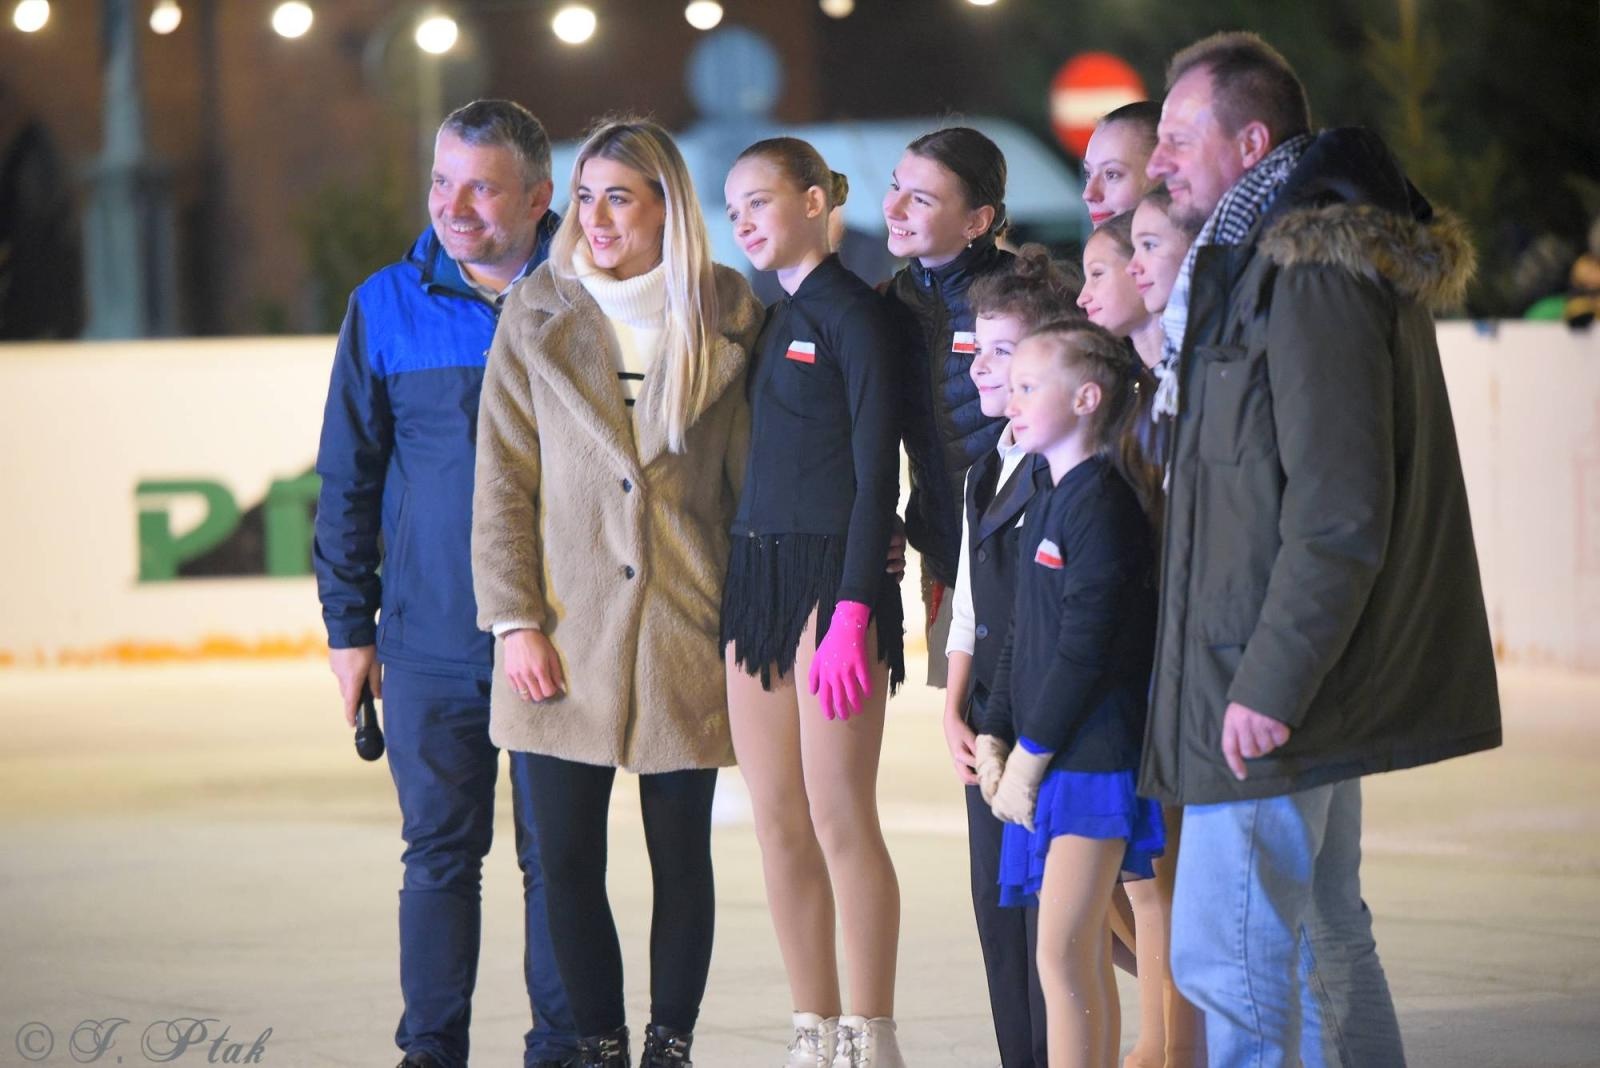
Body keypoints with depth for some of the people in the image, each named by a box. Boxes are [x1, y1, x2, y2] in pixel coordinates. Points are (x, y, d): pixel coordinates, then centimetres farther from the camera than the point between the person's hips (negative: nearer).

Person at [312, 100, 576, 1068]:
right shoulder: (386, 308, 3)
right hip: (431, 637, 1)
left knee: (558, 851, 4)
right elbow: (348, 481, 8)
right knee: (440, 851, 5)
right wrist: (349, 625, 4)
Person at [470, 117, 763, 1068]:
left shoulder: (726, 318, 4)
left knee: (682, 857, 4)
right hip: (567, 636, 0)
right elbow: (502, 481, 3)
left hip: (686, 632, 0)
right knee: (567, 860, 0)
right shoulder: (538, 318, 5)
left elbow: (755, 473, 8)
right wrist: (514, 621, -5)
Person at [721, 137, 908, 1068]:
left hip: (834, 578, -8)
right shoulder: (773, 320, 17)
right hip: (757, 573, 8)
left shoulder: (855, 317, -7)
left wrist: (852, 615, -19)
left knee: (840, 817, -9)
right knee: (778, 820, 6)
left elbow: (877, 476, -12)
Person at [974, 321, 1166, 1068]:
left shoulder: (1101, 502, -13)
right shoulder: (1048, 503, 17)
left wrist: (1027, 761, -15)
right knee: (1083, 960, 10)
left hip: (1092, 758, -9)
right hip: (1045, 763, 9)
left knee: (1065, 955, -12)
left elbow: (1085, 650, -18)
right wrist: (994, 741, 8)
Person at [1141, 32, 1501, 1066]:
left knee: (1228, 958, -9)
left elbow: (1338, 514, -22)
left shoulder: (1310, 274, -18)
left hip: (1274, 699, -11)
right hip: (1320, 678, 11)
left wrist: (1269, 685, -22)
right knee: (1323, 939, 16)